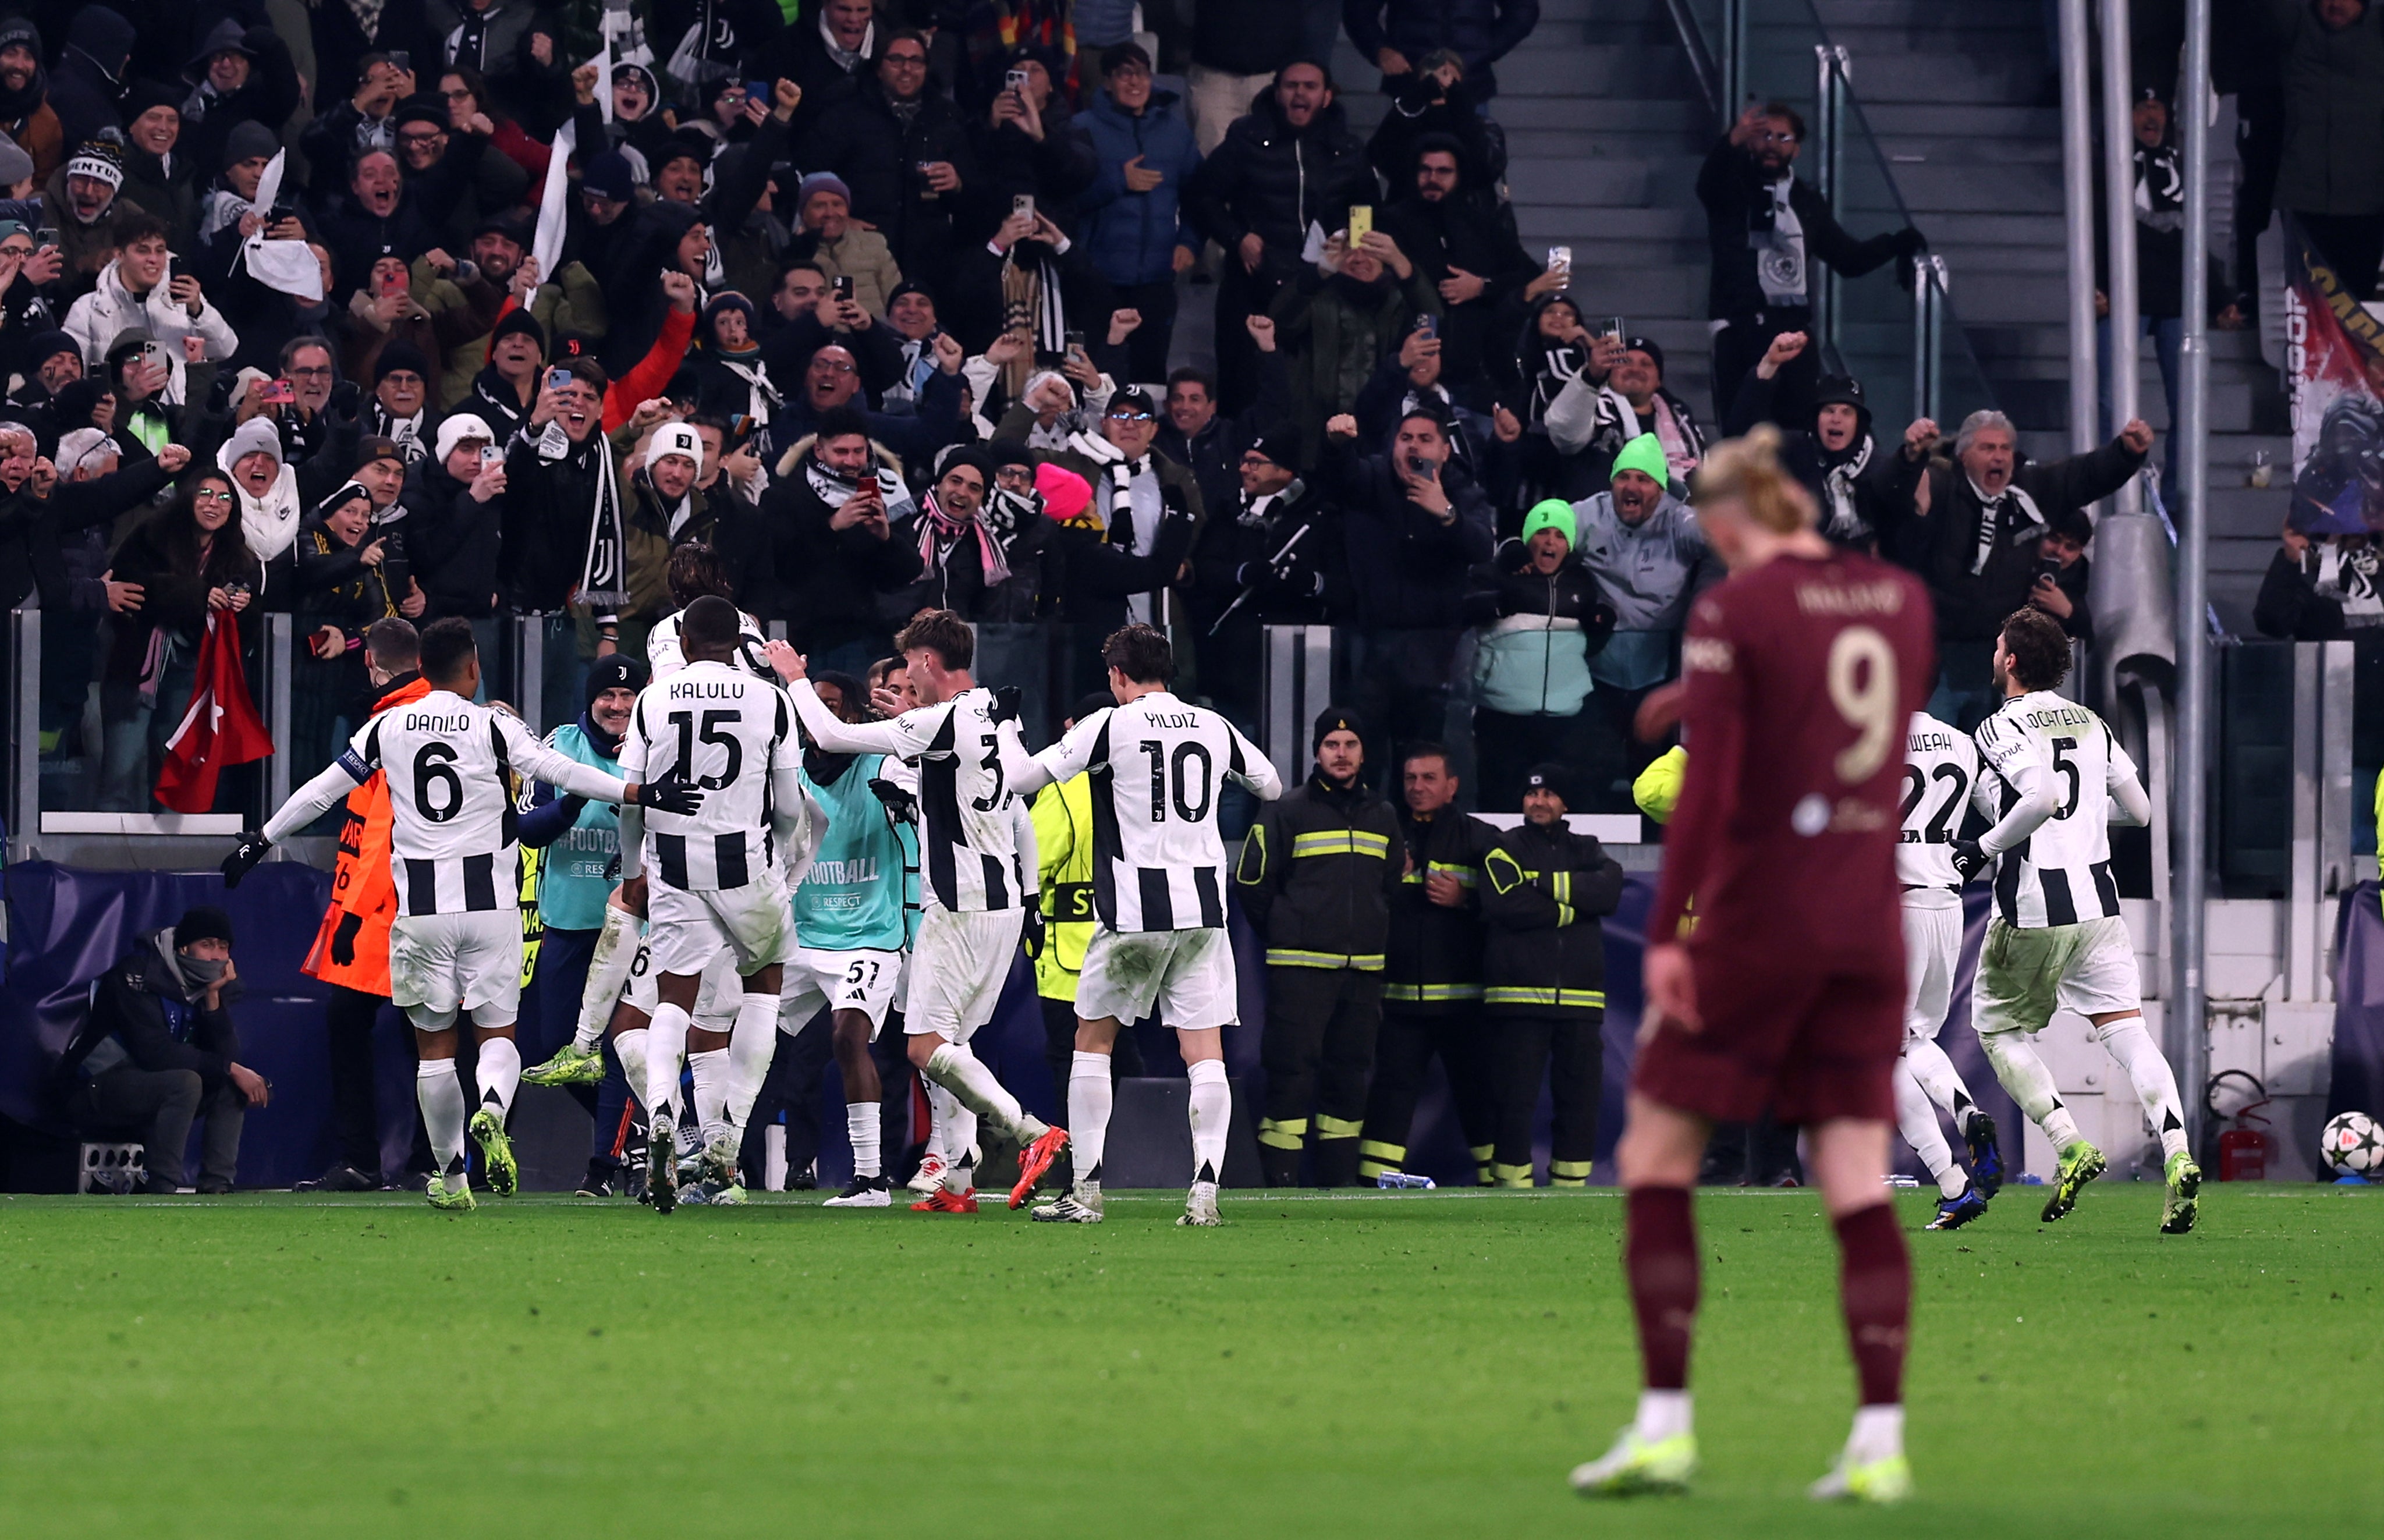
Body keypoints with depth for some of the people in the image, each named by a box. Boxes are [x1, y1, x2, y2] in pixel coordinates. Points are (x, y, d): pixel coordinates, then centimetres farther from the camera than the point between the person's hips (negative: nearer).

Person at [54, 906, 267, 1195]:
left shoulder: (216, 983, 4)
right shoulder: (140, 973, -19)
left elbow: (226, 1055, -5)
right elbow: (155, 1052, -28)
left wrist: (213, 996, -17)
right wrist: (230, 1069, -25)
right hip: (98, 1084, -8)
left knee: (233, 1086, -6)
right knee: (185, 1082, -32)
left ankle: (216, 1186, -10)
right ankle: (160, 1189, -30)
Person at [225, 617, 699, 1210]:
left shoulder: (388, 729, 5)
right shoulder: (493, 726, -2)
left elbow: (321, 790, 10)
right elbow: (559, 771, -14)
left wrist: (259, 841, 21)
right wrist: (640, 793, -15)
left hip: (420, 910, 1)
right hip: (489, 904, -1)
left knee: (434, 1042, 11)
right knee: (497, 1033, 7)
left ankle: (450, 1177, 12)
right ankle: (492, 1109, -25)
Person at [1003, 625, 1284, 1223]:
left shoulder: (1108, 726, -6)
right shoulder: (1217, 729, 7)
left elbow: (1021, 779, -5)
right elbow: (1271, 787, 24)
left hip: (1133, 914, -3)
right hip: (1203, 907, 3)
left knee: (1093, 1040, 11)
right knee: (1204, 1051, 1)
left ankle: (1086, 1190, 8)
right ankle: (1205, 1191, -11)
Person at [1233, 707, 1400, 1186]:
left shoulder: (1382, 818, 14)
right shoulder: (1288, 812, -2)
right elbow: (1252, 881, -1)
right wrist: (1283, 934, 4)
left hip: (1363, 968, 5)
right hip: (1300, 968, -5)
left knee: (1350, 1075, 7)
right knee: (1292, 1072, -10)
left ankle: (1339, 1181, 12)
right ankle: (1280, 1180, -10)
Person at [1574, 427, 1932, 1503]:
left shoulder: (1733, 613, -9)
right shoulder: (1902, 599, 7)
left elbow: (1708, 784, -16)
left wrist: (1666, 931, -15)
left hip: (1758, 918, -5)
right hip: (1869, 922, 5)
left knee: (1656, 1155, 7)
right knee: (1858, 1182, 5)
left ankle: (1664, 1426, 1)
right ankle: (1881, 1442, -4)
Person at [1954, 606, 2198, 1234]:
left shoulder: (2003, 728, -9)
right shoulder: (2091, 724, 12)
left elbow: (2042, 795, -26)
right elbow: (2139, 810, 15)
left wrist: (1985, 848, -14)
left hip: (2032, 907, -6)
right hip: (2097, 898, 6)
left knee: (1997, 1027, 13)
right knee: (2126, 1030, 0)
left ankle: (2072, 1147, -1)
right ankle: (2177, 1154, -20)